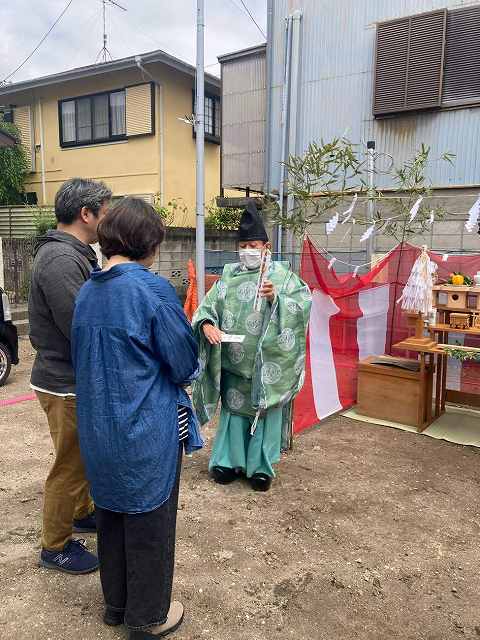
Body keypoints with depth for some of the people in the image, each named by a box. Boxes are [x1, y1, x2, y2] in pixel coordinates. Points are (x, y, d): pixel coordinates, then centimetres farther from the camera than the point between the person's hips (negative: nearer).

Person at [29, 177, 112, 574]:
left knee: (85, 457, 25)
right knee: (70, 466, 7)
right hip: (67, 386, -10)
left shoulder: (73, 254, 9)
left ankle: (83, 513, 46)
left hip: (78, 379, 10)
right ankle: (55, 547, 26)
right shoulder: (60, 260, -24)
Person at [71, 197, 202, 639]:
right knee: (148, 521, 11)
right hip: (147, 432, -7)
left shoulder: (87, 293, 2)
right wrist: (172, 372, 7)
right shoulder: (152, 290, -20)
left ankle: (116, 603, 41)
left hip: (98, 429, 7)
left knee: (111, 514, 22)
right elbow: (185, 365, -14)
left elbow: (81, 359, 12)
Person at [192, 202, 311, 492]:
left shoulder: (281, 275, -2)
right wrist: (207, 324, -19)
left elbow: (304, 304, -10)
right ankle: (230, 460, 27)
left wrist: (276, 298, -26)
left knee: (265, 411, 6)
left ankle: (262, 466, 22)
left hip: (266, 361, -2)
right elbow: (208, 305, 1)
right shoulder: (229, 275, 7)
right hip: (233, 361, 3)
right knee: (233, 408, 12)